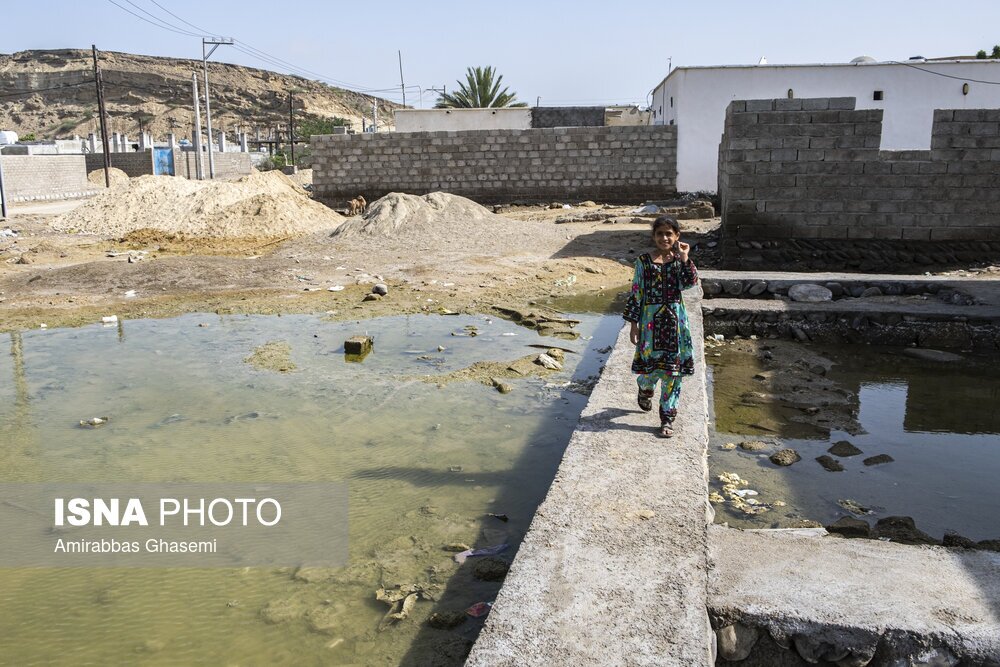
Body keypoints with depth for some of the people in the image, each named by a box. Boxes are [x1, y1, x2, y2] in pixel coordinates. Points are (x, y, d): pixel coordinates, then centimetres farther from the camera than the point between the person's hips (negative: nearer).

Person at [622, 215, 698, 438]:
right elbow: (636, 293, 1)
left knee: (672, 370, 2)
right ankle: (645, 389, 41)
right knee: (652, 366, 3)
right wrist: (633, 324, 0)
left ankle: (667, 417, 13)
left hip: (675, 321, 1)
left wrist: (684, 258, -18)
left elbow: (689, 282, -16)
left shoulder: (679, 261, 2)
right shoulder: (644, 262, -1)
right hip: (651, 320, -1)